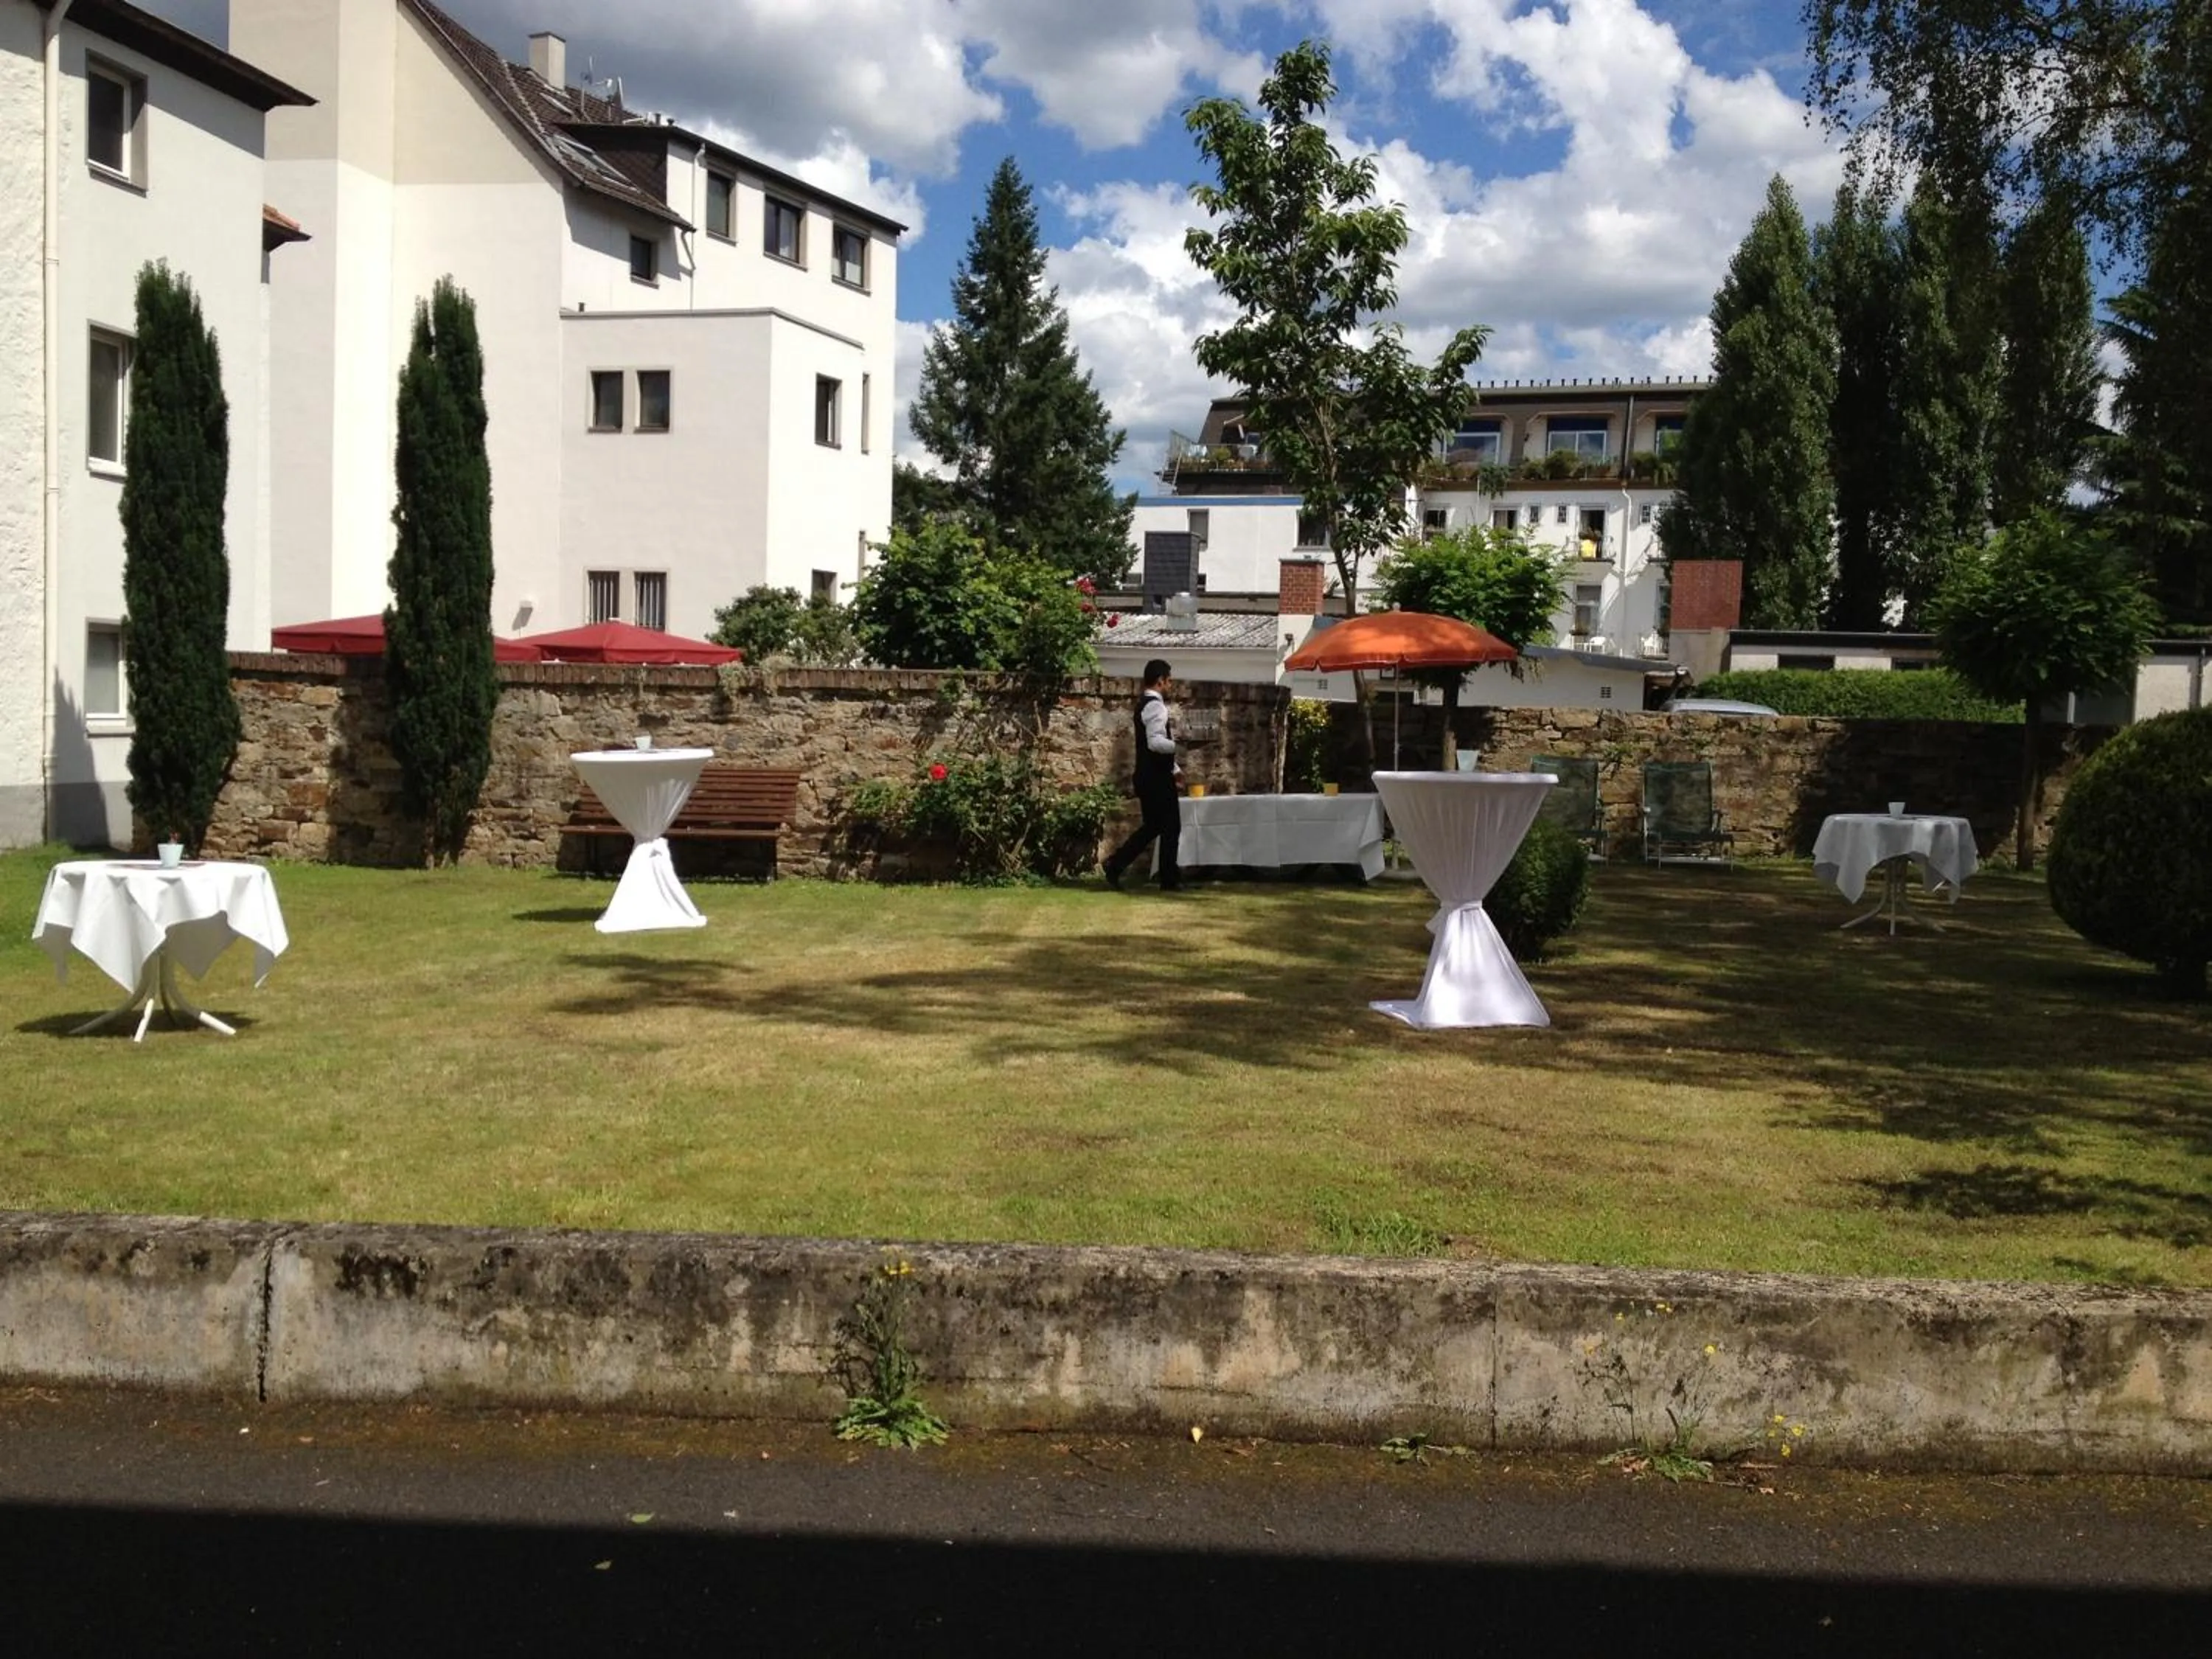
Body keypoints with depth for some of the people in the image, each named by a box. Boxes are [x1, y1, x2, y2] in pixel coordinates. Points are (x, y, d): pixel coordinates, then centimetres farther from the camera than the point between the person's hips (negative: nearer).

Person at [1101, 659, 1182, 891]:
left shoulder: (1145, 704, 16)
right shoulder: (1155, 705, -16)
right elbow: (1155, 742, -29)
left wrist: (1174, 768, 23)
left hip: (1148, 776, 10)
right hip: (1157, 779, -10)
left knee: (1153, 826, 16)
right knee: (1171, 827, 1)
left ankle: (1116, 864, 10)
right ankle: (1169, 880, 9)